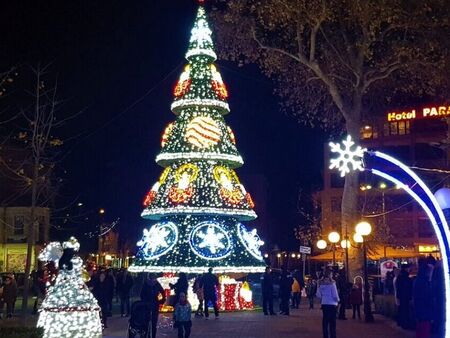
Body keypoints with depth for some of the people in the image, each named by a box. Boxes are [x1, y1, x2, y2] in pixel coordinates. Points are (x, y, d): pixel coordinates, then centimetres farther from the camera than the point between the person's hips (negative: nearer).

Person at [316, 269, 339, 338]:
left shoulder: (320, 283, 1)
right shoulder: (331, 282, -14)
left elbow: (318, 294, 4)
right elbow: (335, 294, -11)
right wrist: (337, 300, 7)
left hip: (324, 303, 5)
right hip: (332, 304, -5)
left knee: (325, 320, 10)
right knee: (332, 321, 1)